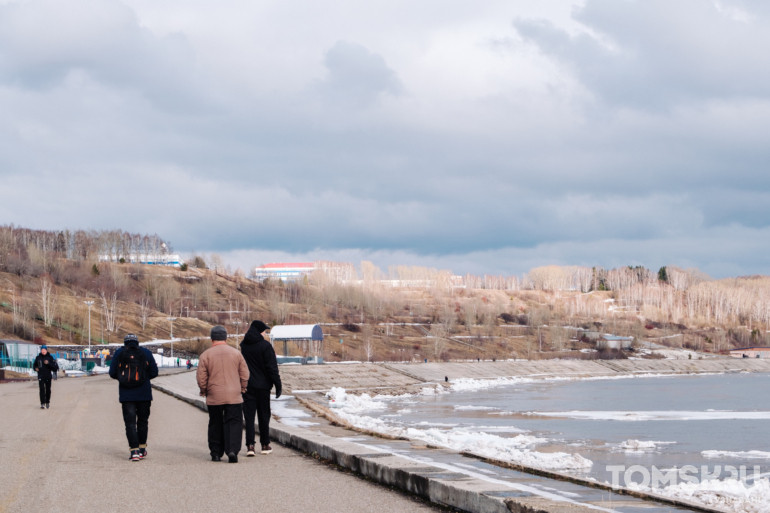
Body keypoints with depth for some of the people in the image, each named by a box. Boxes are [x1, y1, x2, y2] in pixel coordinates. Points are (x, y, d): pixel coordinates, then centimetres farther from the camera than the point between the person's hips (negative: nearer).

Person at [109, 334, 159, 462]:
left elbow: (112, 373, 1)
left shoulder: (119, 353, 2)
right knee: (143, 420, 15)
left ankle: (134, 450, -8)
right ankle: (142, 449, 19)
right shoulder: (146, 353, 3)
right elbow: (154, 372, 2)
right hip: (143, 394, 1)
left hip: (126, 394, -1)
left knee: (130, 422, 2)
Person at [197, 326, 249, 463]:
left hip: (214, 397, 0)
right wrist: (242, 389, 19)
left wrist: (203, 391, 13)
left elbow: (201, 377, -3)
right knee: (233, 423, 0)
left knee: (215, 425, 12)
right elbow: (245, 374, 5)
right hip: (234, 396, 0)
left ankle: (216, 453, 14)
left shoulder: (206, 355, -3)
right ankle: (232, 450, -17)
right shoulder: (235, 353, 2)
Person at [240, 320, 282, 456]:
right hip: (262, 386, -3)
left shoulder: (243, 345, 4)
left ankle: (250, 445, -8)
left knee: (249, 416, 2)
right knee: (263, 416, 8)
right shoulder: (265, 346, -12)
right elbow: (272, 367, -12)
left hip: (247, 386, 3)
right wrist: (278, 385, -8)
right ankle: (265, 445, 15)